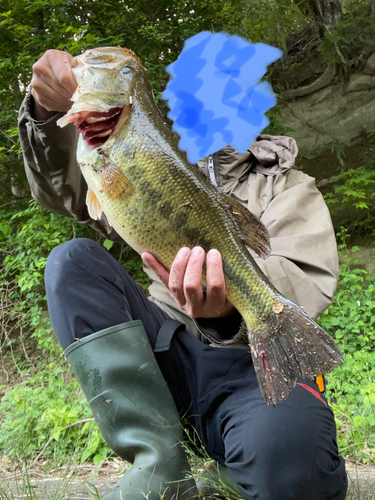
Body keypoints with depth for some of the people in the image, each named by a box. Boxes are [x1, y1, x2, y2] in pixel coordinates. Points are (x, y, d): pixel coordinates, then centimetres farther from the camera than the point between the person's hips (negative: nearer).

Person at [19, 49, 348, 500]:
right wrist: (48, 113, -11)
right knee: (72, 259, -17)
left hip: (252, 361, -4)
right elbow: (63, 188, 10)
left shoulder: (287, 186, 12)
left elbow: (310, 277, -8)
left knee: (287, 456, -38)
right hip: (168, 351, 5)